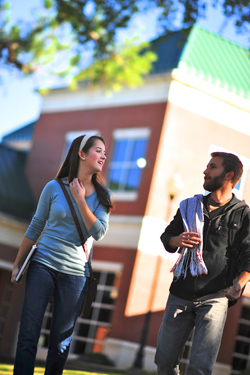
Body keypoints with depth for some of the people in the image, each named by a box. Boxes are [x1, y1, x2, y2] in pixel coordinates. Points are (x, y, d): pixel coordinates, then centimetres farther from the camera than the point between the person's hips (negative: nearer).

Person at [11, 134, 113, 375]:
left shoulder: (102, 195, 5)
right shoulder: (54, 188, 0)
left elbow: (99, 233, -8)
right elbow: (35, 228, 7)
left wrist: (80, 200, -12)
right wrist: (17, 264, 9)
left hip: (75, 273, 1)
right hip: (43, 264, -1)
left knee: (61, 341, 5)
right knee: (28, 335, -5)